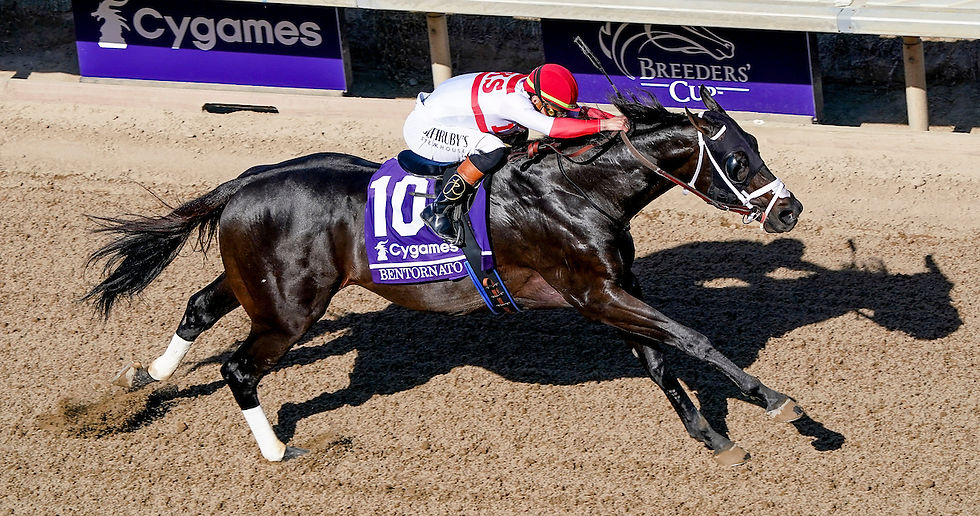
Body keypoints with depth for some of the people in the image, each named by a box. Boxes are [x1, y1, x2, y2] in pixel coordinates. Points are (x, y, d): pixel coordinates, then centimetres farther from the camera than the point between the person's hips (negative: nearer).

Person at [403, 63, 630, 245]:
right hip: (423, 129, -10)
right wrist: (603, 124, -41)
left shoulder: (529, 88, -5)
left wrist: (614, 120, -10)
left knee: (517, 134, 17)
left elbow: (579, 112, 4)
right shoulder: (513, 100, -32)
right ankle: (437, 211, -18)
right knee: (492, 149, -30)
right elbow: (553, 127, -42)